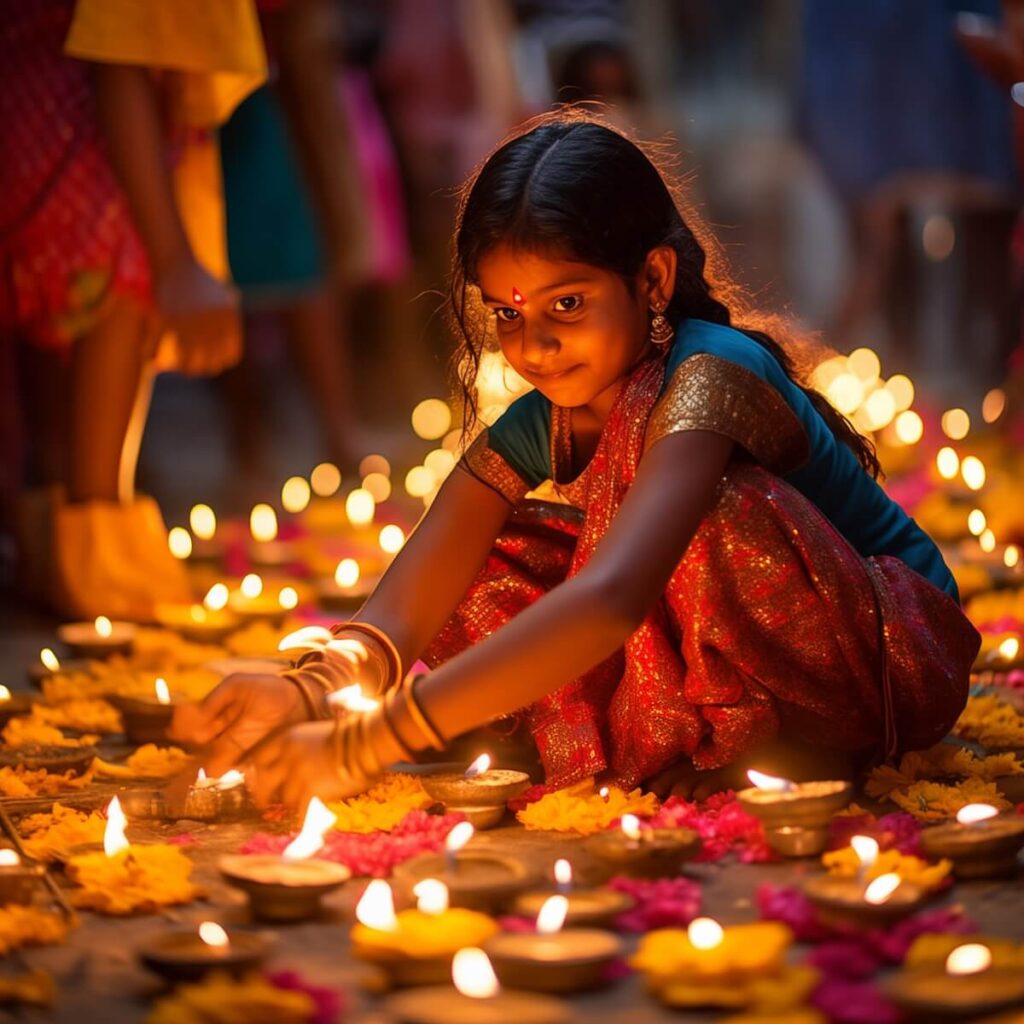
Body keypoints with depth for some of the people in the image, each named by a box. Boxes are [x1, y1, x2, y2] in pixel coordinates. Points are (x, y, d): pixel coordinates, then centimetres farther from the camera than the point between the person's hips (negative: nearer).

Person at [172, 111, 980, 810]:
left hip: (899, 656, -7)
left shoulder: (711, 378, -28)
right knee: (482, 575, -6)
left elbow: (613, 597, -45)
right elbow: (403, 615, -17)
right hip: (740, 662, 7)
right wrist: (314, 688, -42)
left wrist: (368, 742, -51)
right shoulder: (542, 422, -5)